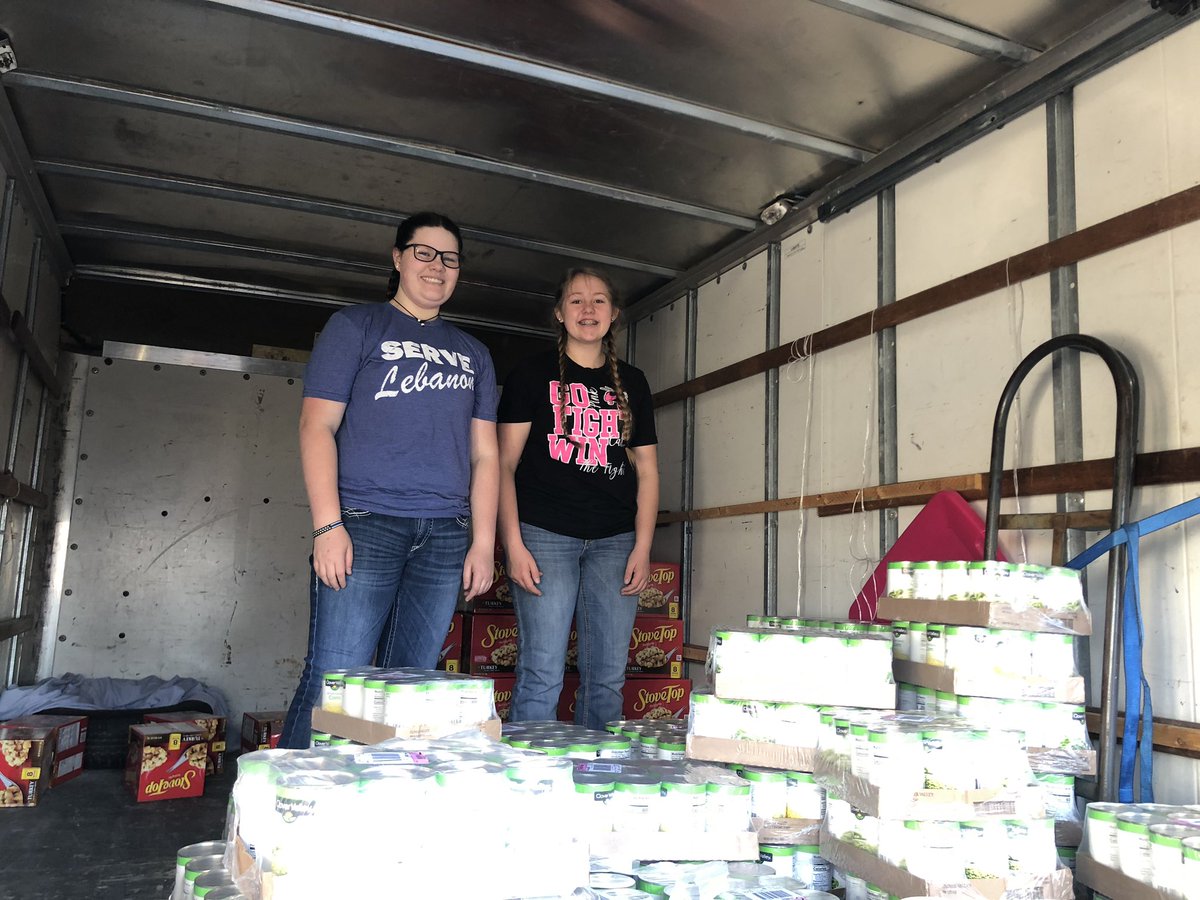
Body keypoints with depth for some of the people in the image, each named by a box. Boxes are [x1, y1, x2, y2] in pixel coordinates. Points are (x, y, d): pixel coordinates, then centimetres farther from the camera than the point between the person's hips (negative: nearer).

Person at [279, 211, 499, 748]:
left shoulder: (473, 355, 20)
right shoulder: (356, 327, 9)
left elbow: (484, 454, 16)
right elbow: (317, 425, 0)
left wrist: (483, 544, 6)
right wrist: (328, 524, -12)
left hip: (446, 536, 4)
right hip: (366, 523, -3)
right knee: (333, 680, -8)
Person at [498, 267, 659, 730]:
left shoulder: (632, 383, 16)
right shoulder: (533, 374, 6)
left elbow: (647, 469, 14)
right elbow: (504, 464, 1)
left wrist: (642, 548, 4)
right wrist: (513, 545, -9)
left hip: (615, 540, 4)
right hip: (546, 535, -3)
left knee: (607, 677, 5)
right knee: (542, 674, -6)